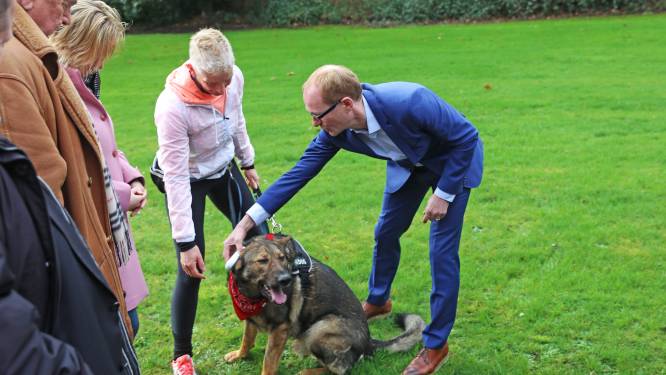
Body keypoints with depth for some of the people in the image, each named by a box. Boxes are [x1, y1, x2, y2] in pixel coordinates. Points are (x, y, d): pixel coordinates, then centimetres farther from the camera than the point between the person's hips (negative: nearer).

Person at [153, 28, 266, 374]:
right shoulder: (173, 106, -36)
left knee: (255, 236, 15)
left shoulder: (233, 78, -19)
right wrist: (186, 242, -30)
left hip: (223, 170, 6)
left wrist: (247, 162, 16)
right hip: (187, 180, -6)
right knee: (191, 270, -6)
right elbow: (176, 178, -32)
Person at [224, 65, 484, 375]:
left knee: (442, 251, -8)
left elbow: (466, 137, -28)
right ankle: (377, 301, 44)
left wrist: (443, 194, -24)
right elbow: (299, 172, -16)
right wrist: (246, 223, -19)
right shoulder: (336, 129, -24)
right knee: (386, 233, 16)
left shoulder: (409, 103, -42)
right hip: (408, 163, 6)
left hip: (453, 161, -5)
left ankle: (436, 344, 8)